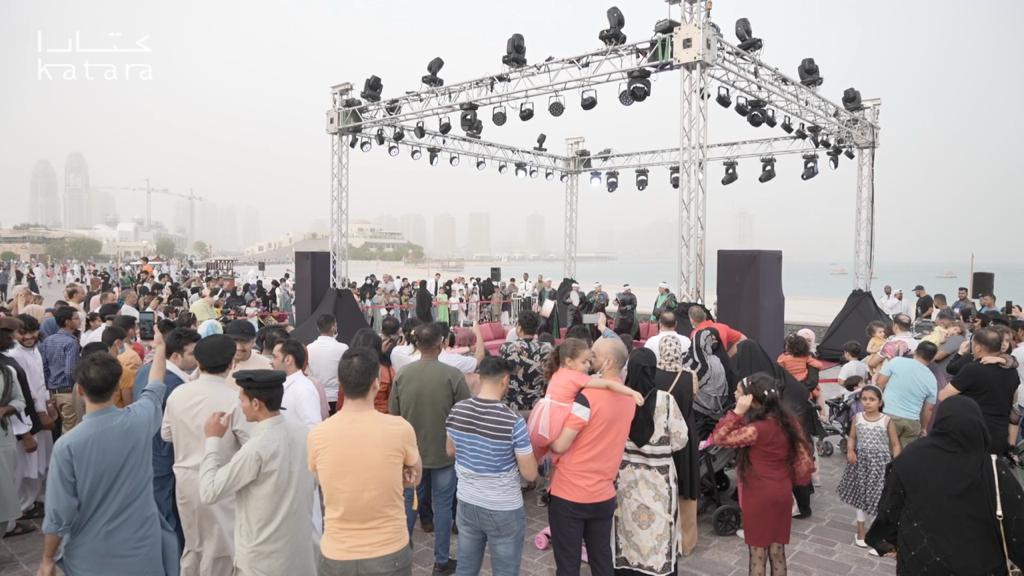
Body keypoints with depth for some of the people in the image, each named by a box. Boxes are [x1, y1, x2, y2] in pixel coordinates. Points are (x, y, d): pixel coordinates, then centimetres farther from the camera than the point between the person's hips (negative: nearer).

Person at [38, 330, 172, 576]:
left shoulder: (67, 445, -19)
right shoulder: (140, 419, -13)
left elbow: (59, 513, -12)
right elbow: (155, 388, 11)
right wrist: (159, 348, 27)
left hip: (91, 556, -1)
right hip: (141, 546, 2)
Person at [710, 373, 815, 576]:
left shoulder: (757, 429, -25)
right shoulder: (787, 419, -2)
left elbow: (718, 438, -24)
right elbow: (800, 452, 5)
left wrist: (738, 411, -27)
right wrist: (794, 480, 18)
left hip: (759, 496, -7)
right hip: (782, 492, 7)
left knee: (758, 554, 8)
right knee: (777, 551, 17)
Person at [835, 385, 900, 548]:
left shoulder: (887, 420, -9)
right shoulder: (857, 418, -2)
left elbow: (895, 445, -4)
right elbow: (852, 438, 8)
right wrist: (850, 451, -11)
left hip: (881, 462, -3)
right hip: (861, 462, 3)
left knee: (880, 497, 0)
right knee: (861, 495, 13)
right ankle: (860, 532, 28)